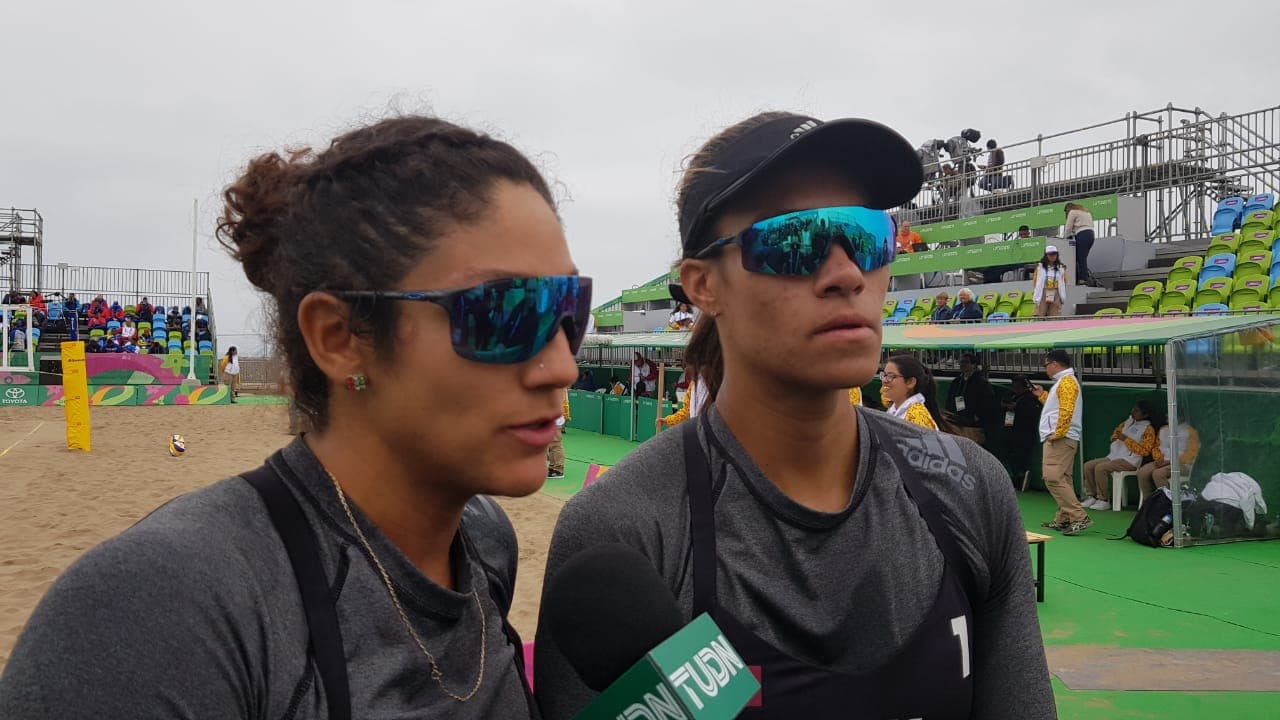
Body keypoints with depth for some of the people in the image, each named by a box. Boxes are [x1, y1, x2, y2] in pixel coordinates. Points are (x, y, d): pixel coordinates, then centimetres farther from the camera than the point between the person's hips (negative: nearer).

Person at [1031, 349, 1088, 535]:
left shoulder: (1067, 382, -12)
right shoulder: (1062, 382, 20)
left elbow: (1066, 410, -23)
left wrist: (1057, 434, -21)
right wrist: (1042, 395, 25)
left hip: (1061, 439, -11)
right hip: (1058, 438, 11)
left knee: (1053, 478, -17)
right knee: (1061, 479, 12)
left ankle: (1080, 517, -18)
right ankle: (1063, 519, 16)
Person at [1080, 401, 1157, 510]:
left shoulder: (1148, 429, -6)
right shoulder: (1129, 421, 16)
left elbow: (1145, 450, -16)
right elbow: (1117, 430, 34)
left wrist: (1126, 439, -17)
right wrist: (1115, 435, 10)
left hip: (1129, 461, -8)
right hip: (1114, 456, 8)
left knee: (1100, 468, -28)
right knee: (1088, 465, -5)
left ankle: (1103, 501, -19)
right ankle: (1091, 497, -2)